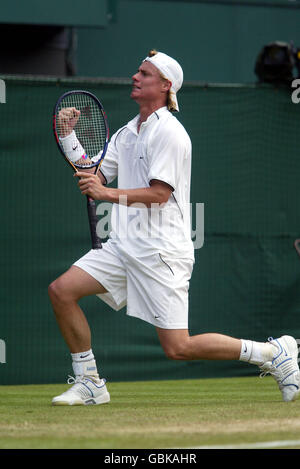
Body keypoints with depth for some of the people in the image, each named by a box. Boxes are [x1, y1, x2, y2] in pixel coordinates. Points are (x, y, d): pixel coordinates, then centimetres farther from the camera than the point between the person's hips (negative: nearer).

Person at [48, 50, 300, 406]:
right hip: (124, 245, 8)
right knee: (61, 290, -6)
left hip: (160, 252, -8)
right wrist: (70, 137, 6)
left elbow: (159, 193, -17)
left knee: (177, 348, -11)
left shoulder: (168, 132, -10)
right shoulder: (127, 133, 16)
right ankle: (89, 384, 4)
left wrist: (110, 194, -24)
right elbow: (94, 179, 16)